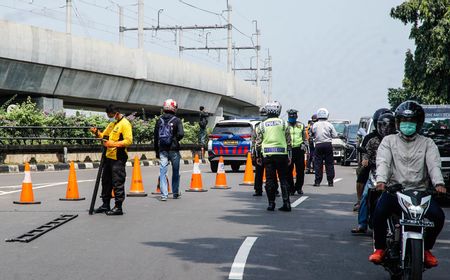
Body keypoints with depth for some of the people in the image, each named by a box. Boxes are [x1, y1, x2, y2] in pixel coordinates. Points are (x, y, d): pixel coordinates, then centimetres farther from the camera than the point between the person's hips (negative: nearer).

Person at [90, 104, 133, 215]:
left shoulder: (125, 124, -11)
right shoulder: (112, 123, 17)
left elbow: (128, 141, -19)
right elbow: (104, 135, 22)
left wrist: (114, 144, -26)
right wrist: (97, 132, 1)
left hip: (118, 158, -9)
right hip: (109, 156, 9)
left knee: (118, 183, -5)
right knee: (106, 181, 15)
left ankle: (118, 207, 0)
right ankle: (105, 205, 25)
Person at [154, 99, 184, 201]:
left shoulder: (159, 121, 6)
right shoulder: (176, 120, -5)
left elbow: (155, 137, 7)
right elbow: (181, 134, -16)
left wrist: (157, 151, 13)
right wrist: (176, 140, 6)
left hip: (162, 150, 2)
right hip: (173, 149, -2)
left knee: (162, 172, -1)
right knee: (175, 172, 12)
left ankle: (164, 194, -12)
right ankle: (175, 193, 20)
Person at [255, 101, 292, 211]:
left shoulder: (262, 125, 6)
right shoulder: (283, 123, 5)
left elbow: (258, 142, 6)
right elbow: (288, 141, 6)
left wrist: (258, 156, 14)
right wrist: (289, 156, 11)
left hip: (267, 154, 0)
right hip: (281, 153, 0)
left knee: (270, 179, 4)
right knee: (283, 179, 5)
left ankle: (271, 203, 4)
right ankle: (286, 203, 0)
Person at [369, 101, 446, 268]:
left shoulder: (427, 143, 13)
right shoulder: (389, 141, 12)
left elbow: (434, 164, -3)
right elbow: (383, 162, -4)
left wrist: (438, 183, -25)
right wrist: (381, 180, -27)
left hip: (420, 191, 1)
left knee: (438, 216, -23)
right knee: (379, 213, -29)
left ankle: (426, 249, 4)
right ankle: (380, 248, -4)